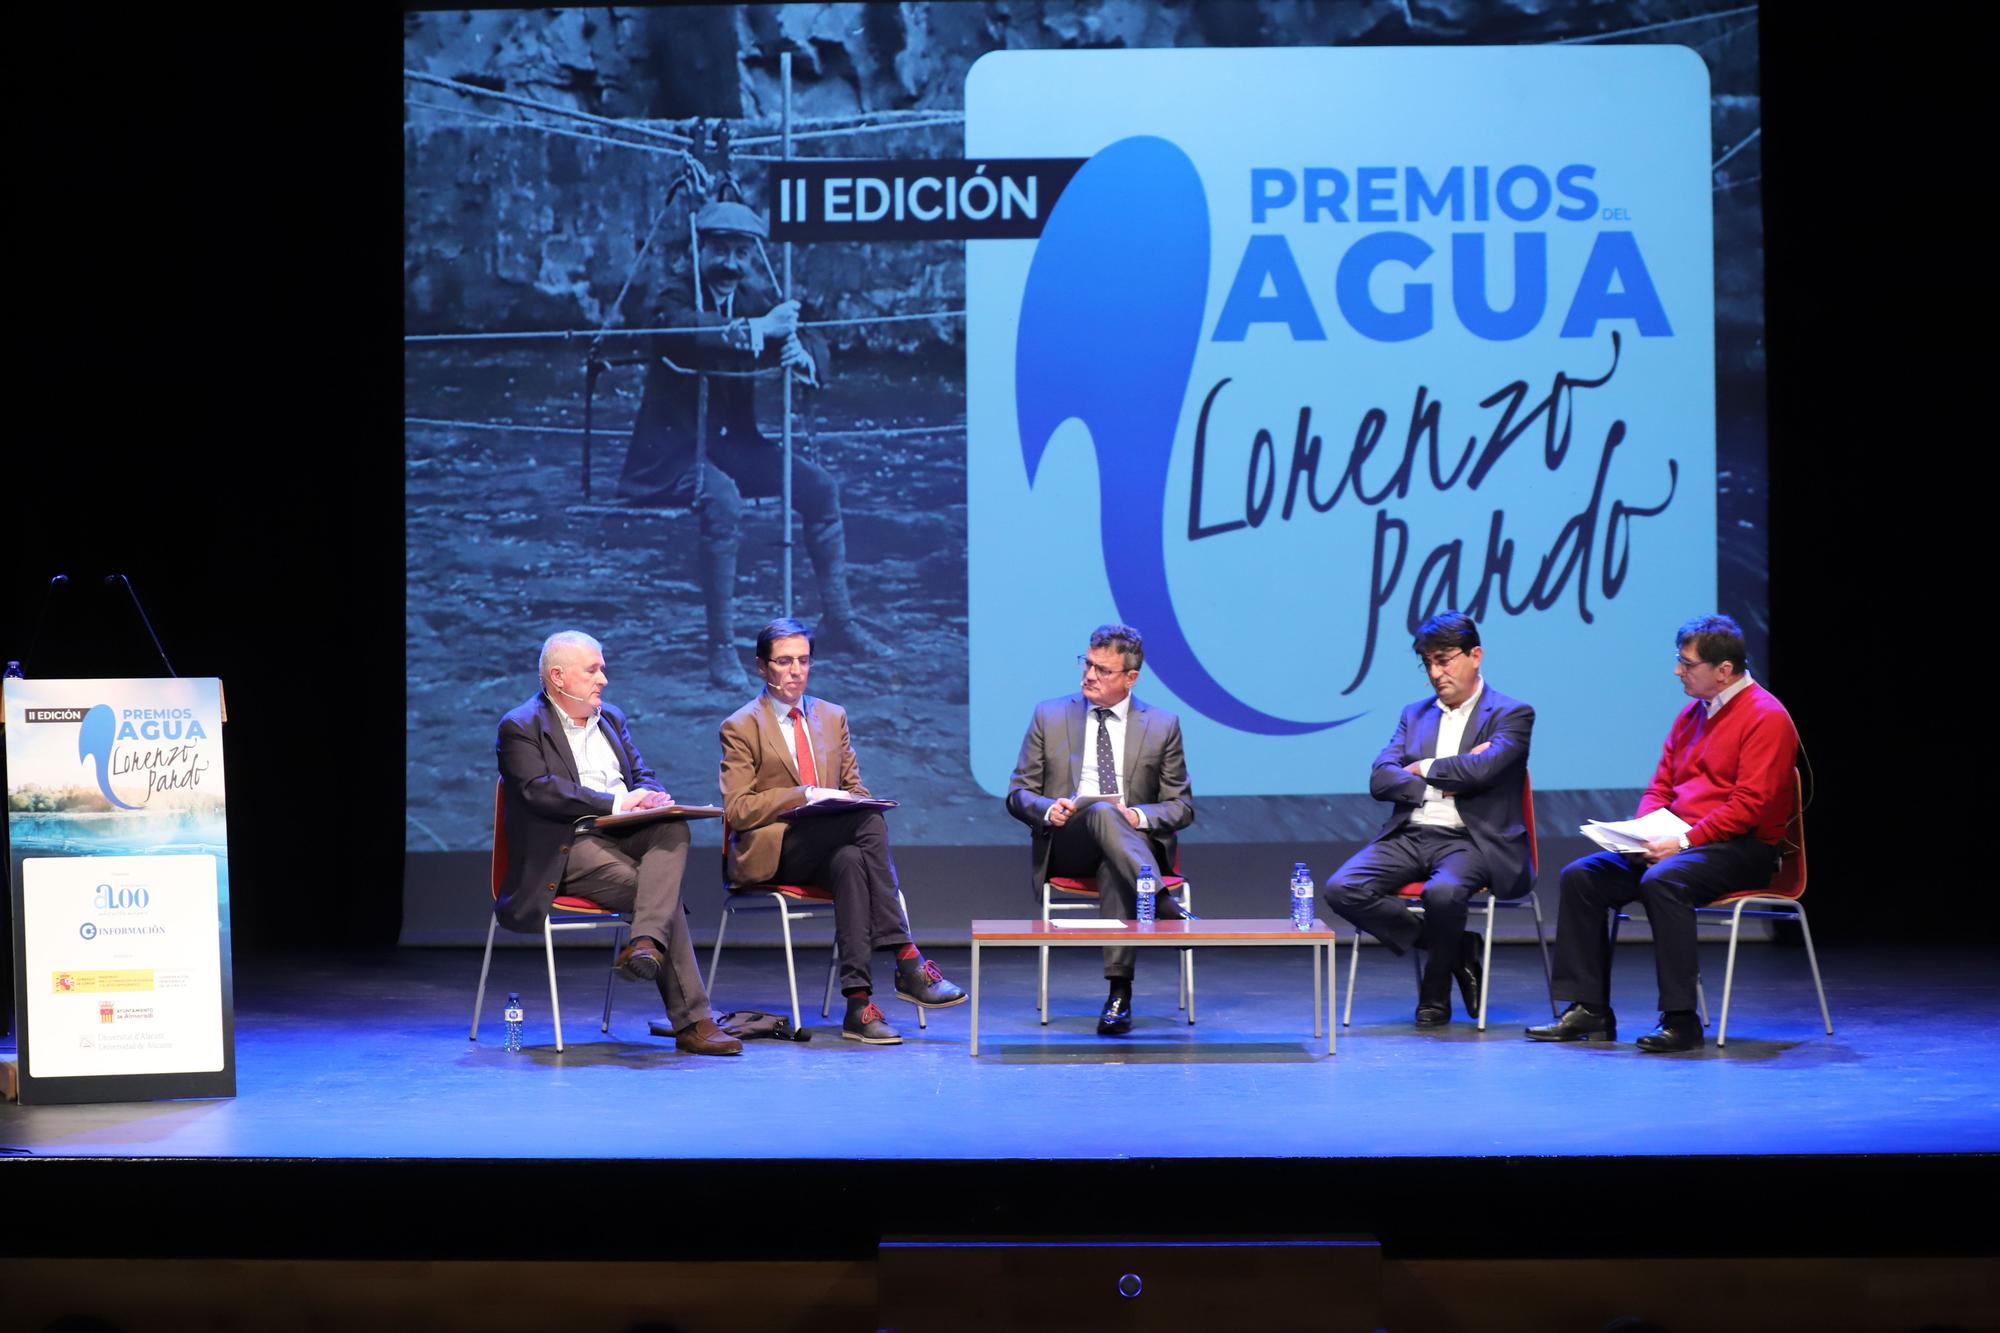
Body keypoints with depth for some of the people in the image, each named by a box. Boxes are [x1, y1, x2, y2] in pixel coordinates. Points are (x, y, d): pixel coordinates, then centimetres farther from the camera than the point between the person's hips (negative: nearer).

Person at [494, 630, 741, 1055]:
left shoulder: (611, 719, 23)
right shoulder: (520, 728, 0)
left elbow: (644, 776, 20)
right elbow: (540, 790, -15)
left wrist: (646, 796, -7)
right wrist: (616, 804, -21)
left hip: (623, 834, 6)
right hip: (567, 848, -6)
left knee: (674, 827, -29)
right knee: (661, 893, -27)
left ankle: (645, 943, -44)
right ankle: (691, 1022, -25)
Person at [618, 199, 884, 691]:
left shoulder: (753, 302, 7)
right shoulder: (676, 299, -10)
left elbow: (817, 353, 0)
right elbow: (685, 329, -34)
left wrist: (802, 355, -24)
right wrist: (758, 329, -41)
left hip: (733, 443, 7)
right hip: (671, 451, -7)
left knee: (820, 485, -5)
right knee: (722, 497, -34)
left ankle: (838, 621, 9)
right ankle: (721, 648, -28)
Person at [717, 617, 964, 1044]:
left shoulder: (832, 717, 20)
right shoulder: (741, 728, 3)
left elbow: (856, 790, 21)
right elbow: (737, 810, -6)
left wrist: (849, 801, -5)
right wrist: (804, 796, -17)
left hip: (826, 850, 5)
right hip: (771, 855, -5)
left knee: (850, 860, -35)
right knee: (871, 820, -31)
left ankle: (858, 1001, -43)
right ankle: (906, 960, -36)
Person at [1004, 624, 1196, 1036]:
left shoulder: (1163, 725, 11)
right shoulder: (1049, 716, 12)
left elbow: (1181, 807, 10)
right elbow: (1018, 794, 11)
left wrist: (1139, 816, -13)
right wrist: (1049, 809, -13)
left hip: (1134, 841, 1)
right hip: (1065, 844, 0)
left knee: (1114, 867, -38)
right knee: (1101, 811, -36)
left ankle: (1119, 992, -48)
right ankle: (1165, 907, -54)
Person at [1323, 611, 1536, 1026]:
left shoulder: (1512, 714, 4)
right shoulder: (1415, 715, 19)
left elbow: (1481, 770, -15)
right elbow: (1380, 780, 5)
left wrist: (1425, 768, 0)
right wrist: (1450, 776, -6)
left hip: (1469, 841, -5)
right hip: (1409, 836, 6)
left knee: (1443, 892, -38)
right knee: (1342, 889, -20)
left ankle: (1436, 990, -8)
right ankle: (1457, 949, -5)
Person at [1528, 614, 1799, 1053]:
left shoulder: (1765, 717, -11)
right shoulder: (1691, 714, 16)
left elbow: (1748, 805, -18)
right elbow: (1660, 785, 19)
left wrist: (1684, 842, -22)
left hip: (1740, 849, -8)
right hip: (1679, 843, 8)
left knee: (1662, 881, -37)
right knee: (1581, 876, -8)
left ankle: (1681, 1020, -32)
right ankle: (1588, 1009, -9)